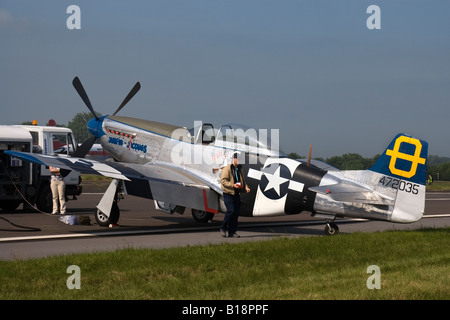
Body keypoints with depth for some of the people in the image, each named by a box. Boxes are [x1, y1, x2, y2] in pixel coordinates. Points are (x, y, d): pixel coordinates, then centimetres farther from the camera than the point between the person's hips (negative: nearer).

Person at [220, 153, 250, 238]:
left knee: (236, 213, 3)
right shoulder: (227, 169, -7)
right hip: (228, 194, -7)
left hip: (236, 194, 7)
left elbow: (243, 181, 23)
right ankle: (223, 228, 0)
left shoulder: (239, 170, 16)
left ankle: (232, 232, 7)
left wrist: (246, 187, 2)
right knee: (231, 211, -18)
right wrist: (233, 185, -24)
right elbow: (223, 180, -14)